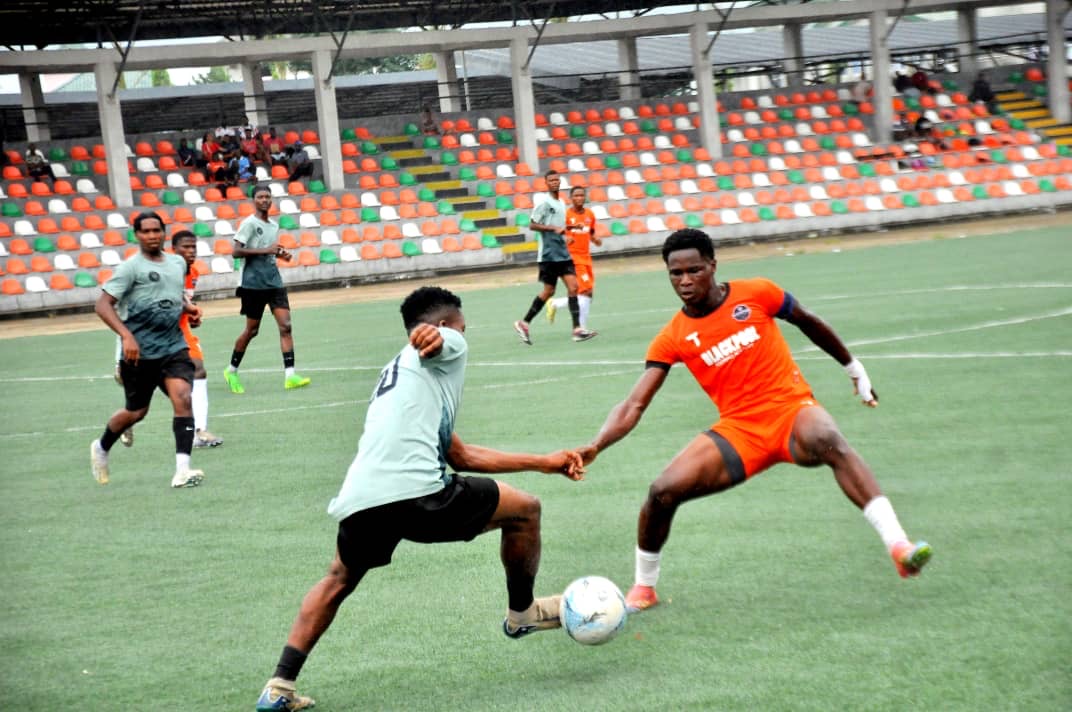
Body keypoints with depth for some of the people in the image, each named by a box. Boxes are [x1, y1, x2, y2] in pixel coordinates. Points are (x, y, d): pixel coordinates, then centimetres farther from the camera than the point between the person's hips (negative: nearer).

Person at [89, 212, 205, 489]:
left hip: (174, 347, 4)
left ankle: (182, 471, -22)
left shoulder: (178, 263, 9)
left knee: (182, 398, -19)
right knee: (136, 411, 10)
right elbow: (103, 305, -15)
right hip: (139, 351, -4)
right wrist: (127, 335, -28)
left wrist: (188, 308, 8)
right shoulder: (131, 267, -9)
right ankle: (101, 448, 41)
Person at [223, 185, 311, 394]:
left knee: (285, 325, -9)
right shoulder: (249, 224, -7)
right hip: (253, 283, -6)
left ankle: (289, 375, -14)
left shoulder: (274, 225, 15)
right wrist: (265, 250, -21)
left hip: (274, 281, 6)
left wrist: (280, 254, 8)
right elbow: (236, 251, -16)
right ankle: (232, 371, 22)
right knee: (252, 330, 2)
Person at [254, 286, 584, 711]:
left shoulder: (395, 374, 38)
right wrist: (428, 335, -39)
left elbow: (462, 456, 39)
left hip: (357, 501, 8)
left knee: (338, 581, 33)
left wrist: (543, 463, 43)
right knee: (523, 510, 12)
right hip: (415, 492, -8)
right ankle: (521, 614, 32)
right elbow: (430, 339, -13)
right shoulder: (448, 347, 14)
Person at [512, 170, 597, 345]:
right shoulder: (544, 203, -9)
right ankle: (524, 324, 11)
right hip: (549, 254, -7)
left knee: (573, 287, -5)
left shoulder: (561, 203, 14)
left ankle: (577, 329, -7)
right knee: (549, 291, -3)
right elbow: (532, 224, -13)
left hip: (563, 254, 7)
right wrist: (554, 228, -20)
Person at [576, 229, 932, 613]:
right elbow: (634, 405, -6)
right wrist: (594, 446, -22)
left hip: (792, 411, -2)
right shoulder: (672, 339, -1)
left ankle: (898, 545, -44)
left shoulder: (756, 294, -4)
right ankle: (644, 588, 11)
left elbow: (808, 322, 13)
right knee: (663, 491, -15)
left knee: (829, 441, -37)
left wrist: (854, 368, 23)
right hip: (738, 430, 2)